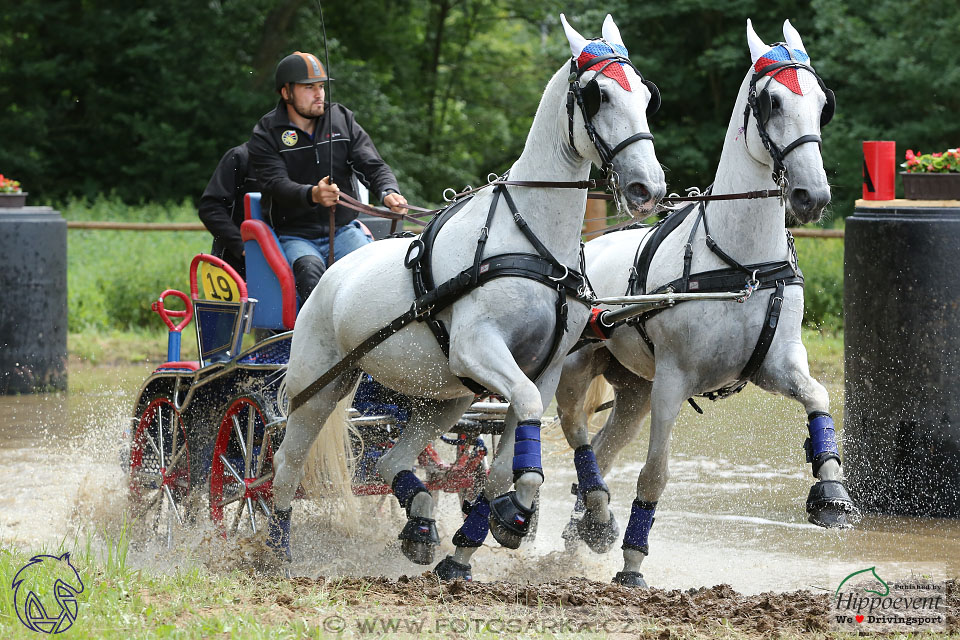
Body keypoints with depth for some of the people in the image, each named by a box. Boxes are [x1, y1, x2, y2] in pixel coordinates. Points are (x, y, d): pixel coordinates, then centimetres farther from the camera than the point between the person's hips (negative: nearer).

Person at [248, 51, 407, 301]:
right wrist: (312, 195, -41)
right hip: (294, 236, -3)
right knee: (310, 271, -36)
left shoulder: (343, 120, 9)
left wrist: (388, 192, -25)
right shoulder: (265, 136, -2)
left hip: (343, 230, 3)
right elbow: (277, 184, -18)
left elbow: (372, 165, 1)